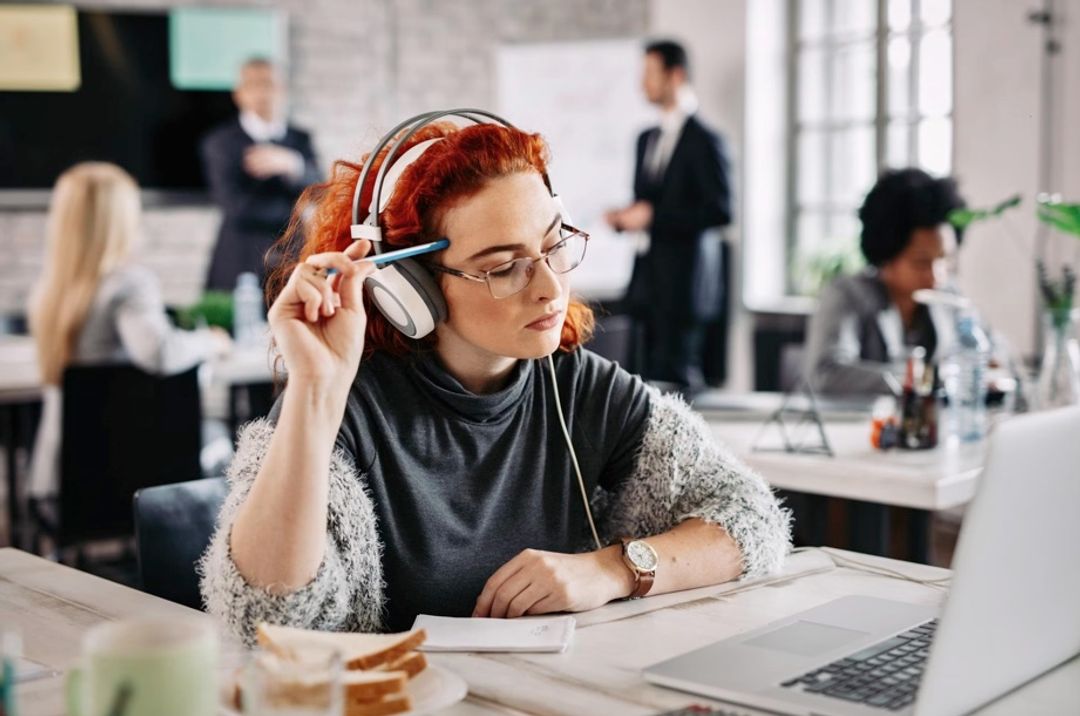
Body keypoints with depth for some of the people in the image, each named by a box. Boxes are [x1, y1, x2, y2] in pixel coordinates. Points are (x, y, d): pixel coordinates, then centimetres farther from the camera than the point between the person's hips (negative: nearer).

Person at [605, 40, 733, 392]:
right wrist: (625, 217, 2)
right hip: (648, 282, 7)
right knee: (651, 376, 7)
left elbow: (720, 210, -15)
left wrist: (654, 216, -17)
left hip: (683, 283, -7)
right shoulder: (647, 139, 17)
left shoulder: (704, 141, -7)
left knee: (676, 378, -7)